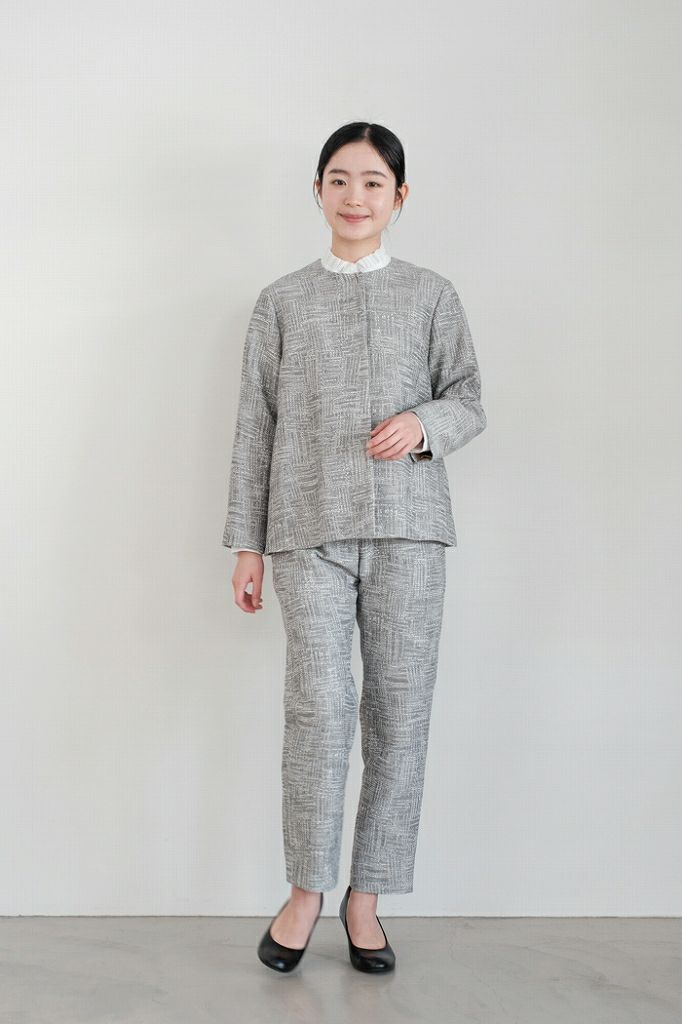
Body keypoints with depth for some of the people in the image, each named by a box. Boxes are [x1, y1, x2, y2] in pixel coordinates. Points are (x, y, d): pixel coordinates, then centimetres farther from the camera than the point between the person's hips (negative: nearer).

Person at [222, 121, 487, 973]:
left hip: (407, 527, 1)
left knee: (400, 710, 0)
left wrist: (423, 424, -11)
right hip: (310, 528, -1)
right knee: (319, 706, -10)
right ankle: (306, 890, 9)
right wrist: (245, 543, 5)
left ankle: (365, 896, 15)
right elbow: (256, 424, 9)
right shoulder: (282, 302, 11)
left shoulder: (432, 295, 11)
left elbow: (469, 400, 12)